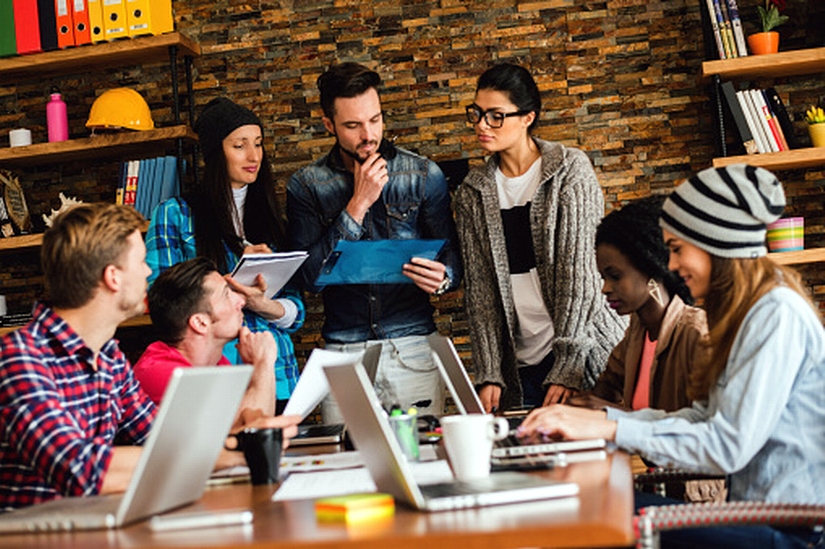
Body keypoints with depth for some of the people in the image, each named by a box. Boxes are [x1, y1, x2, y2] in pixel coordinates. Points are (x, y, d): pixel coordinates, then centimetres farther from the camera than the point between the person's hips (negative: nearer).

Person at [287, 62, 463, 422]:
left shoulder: (424, 175, 3)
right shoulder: (306, 185, 1)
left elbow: (452, 255, 5)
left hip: (413, 349, 0)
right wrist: (358, 204, -12)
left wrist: (443, 277, -20)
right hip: (342, 352, 0)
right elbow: (309, 277, -7)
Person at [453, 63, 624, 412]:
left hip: (585, 353, -3)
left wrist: (567, 365, -16)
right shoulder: (472, 193, 7)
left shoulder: (570, 170, -4)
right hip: (518, 367, 3)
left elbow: (578, 272, -10)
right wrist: (488, 373, -6)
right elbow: (478, 288, 3)